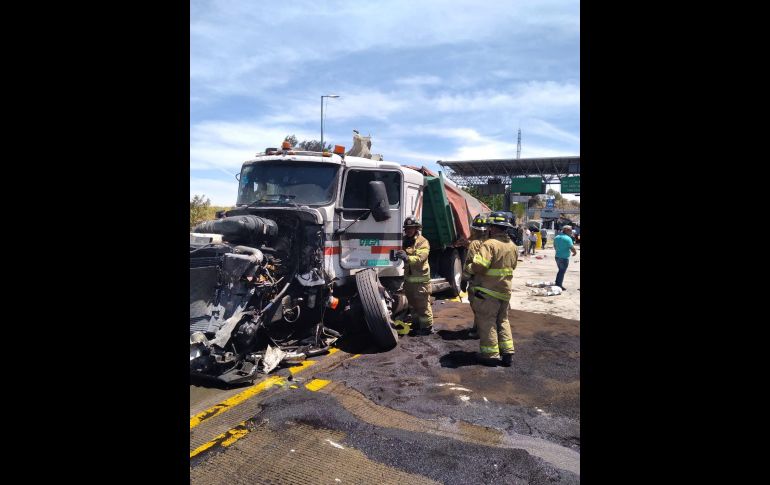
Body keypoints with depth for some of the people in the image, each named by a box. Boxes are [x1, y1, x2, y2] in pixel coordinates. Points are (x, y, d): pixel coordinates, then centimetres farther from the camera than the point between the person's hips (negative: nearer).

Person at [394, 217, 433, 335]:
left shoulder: (422, 242, -11)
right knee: (412, 303, 17)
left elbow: (420, 258, -24)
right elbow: (406, 258, 23)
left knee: (422, 304, -4)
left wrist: (407, 258, -39)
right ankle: (416, 324, 31)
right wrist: (400, 255, 0)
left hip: (421, 279, -8)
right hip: (408, 278, 8)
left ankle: (427, 327, 5)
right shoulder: (406, 241, 12)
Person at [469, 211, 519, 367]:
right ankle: (508, 352, 19)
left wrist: (471, 265, -7)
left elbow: (479, 266, -27)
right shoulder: (513, 246, 7)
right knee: (503, 320, 19)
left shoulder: (489, 244, -20)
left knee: (486, 322, 3)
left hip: (488, 291, -7)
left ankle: (490, 355, 7)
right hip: (505, 290, 7)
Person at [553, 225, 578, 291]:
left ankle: (557, 284, 25)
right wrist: (575, 252, 3)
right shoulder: (568, 238, -17)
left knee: (560, 270, 20)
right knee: (562, 271, 3)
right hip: (564, 258, -7)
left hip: (557, 256, 7)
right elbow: (572, 248, -16)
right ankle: (559, 285, 8)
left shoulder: (556, 237, 7)